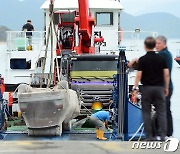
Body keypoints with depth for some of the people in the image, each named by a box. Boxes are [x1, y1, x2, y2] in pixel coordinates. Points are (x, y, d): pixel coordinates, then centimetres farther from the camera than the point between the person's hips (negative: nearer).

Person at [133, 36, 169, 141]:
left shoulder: (142, 59, -6)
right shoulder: (161, 58, 1)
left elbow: (139, 75, -9)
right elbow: (166, 74, -1)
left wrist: (135, 88, -2)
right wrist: (166, 88, 8)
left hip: (147, 88, -2)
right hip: (159, 87, 2)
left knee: (146, 113, 5)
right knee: (161, 112, 3)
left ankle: (149, 136, 3)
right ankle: (163, 135, -4)